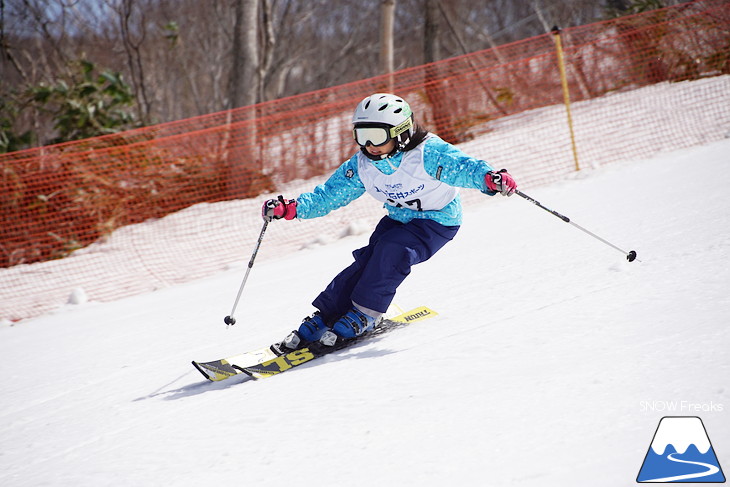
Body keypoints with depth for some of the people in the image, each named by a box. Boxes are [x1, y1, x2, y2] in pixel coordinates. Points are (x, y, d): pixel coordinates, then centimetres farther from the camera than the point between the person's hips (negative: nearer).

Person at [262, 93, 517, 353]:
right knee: (367, 258, -15)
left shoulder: (428, 153, -27)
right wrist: (290, 208, -17)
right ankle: (319, 322, -12)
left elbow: (463, 167, -37)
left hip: (437, 221, -5)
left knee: (392, 249, -29)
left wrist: (489, 178, -60)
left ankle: (363, 315, -18)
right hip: (398, 219, 5)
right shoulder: (361, 165, -9)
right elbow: (327, 197, -3)